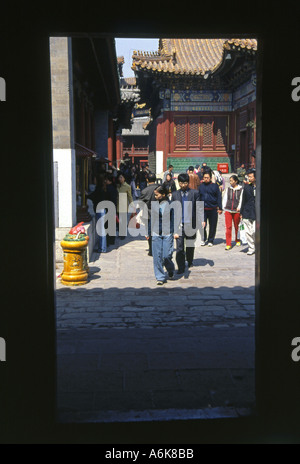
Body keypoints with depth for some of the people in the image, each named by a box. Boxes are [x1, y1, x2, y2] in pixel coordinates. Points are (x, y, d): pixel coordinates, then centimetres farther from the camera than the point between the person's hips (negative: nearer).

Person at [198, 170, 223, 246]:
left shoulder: (214, 186, 1)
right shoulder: (201, 186, 8)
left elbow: (219, 197, 2)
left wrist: (220, 208, -2)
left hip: (213, 209, -1)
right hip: (203, 209, 1)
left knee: (212, 226, 6)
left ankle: (210, 240, 20)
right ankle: (203, 239, 17)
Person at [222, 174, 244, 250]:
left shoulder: (241, 189, 1)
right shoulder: (228, 189, 10)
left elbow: (241, 199, -2)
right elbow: (224, 199, 13)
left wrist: (239, 208, -14)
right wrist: (224, 208, 6)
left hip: (236, 211, -1)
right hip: (228, 210, 2)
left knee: (237, 227, 11)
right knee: (228, 227, -5)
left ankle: (238, 241, 33)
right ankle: (228, 244, -3)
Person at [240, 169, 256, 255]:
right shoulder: (247, 187, 7)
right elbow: (244, 200, 12)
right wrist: (241, 212, 10)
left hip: (257, 213, -3)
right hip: (247, 213, 3)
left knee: (255, 231, -10)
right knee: (248, 232, 5)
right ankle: (251, 248, 18)